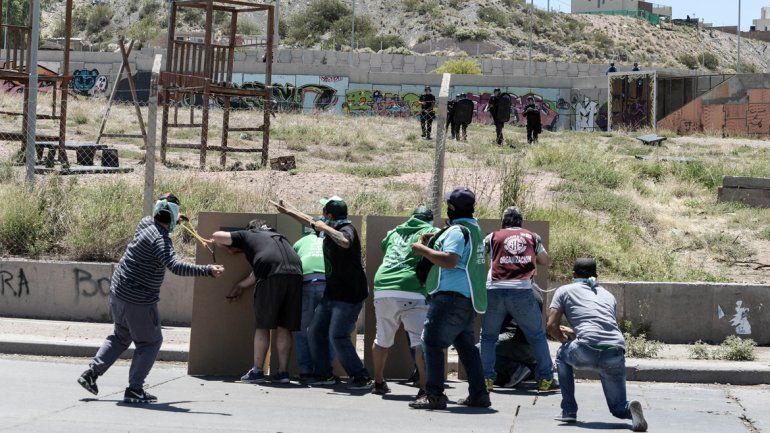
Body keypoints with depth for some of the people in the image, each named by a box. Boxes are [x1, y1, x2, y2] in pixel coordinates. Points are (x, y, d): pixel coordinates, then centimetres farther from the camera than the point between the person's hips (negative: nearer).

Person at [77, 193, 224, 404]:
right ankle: (134, 390, 3)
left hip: (117, 292, 9)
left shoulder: (146, 222, 4)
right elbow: (175, 266, -36)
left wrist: (176, 220, 46)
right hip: (138, 300, -9)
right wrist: (207, 270, -39)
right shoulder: (161, 239, -22)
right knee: (150, 342, 5)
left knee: (120, 337, 24)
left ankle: (91, 374, 20)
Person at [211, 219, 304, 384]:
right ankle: (283, 372, 9)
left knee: (262, 326, 5)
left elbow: (217, 236, 26)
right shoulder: (279, 236, 36)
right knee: (284, 328, 10)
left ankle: (257, 371, 5)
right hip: (295, 274, 4)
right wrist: (240, 286, 43)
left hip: (272, 277, -4)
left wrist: (229, 247, 45)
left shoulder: (247, 235, 22)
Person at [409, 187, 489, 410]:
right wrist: (431, 247, 23)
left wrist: (423, 250, -15)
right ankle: (479, 394, 16)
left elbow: (450, 260, -24)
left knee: (432, 342, -9)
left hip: (452, 296, -10)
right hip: (468, 298, 10)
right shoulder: (475, 229, 18)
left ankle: (434, 395, -13)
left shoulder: (457, 230, -13)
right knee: (466, 345, 15)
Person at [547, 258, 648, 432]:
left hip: (587, 352, -3)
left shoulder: (565, 291, 19)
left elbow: (552, 326, 10)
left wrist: (565, 340, 30)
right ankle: (630, 409, -16)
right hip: (616, 355, 3)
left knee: (562, 354, 33)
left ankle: (569, 411, 25)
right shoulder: (608, 295, 32)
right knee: (618, 408, 20)